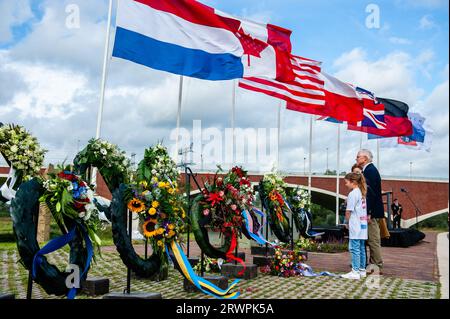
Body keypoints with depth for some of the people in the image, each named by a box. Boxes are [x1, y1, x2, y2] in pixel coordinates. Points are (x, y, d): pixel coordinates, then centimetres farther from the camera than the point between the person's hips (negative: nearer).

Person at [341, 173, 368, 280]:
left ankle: (355, 272, -4)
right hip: (363, 225, 9)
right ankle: (362, 270, 20)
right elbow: (363, 210, 14)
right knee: (361, 248, 13)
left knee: (354, 249, -5)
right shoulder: (362, 193, 12)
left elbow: (348, 211, -14)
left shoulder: (352, 194, -14)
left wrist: (347, 222, 2)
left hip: (355, 226, -9)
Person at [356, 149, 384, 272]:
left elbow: (371, 192, -21)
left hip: (372, 211, -10)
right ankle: (373, 263, 23)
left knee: (373, 240, -4)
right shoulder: (370, 169, 15)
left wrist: (368, 213, -22)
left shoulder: (370, 170, -15)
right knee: (372, 240, 15)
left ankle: (377, 266, 2)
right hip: (371, 211, 10)